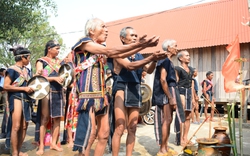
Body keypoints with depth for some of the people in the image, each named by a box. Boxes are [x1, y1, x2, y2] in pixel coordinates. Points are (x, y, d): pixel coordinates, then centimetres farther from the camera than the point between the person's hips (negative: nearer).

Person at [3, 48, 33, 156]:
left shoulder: (26, 70, 15)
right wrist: (24, 88, -17)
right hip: (16, 98, -7)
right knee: (16, 126, -8)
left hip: (26, 99, 8)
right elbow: (6, 86, -14)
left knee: (24, 127, 8)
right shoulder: (12, 69, -7)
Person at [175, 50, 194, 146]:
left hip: (189, 92, 7)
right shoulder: (178, 69, -4)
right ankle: (180, 139, 1)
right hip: (181, 91, -7)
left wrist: (193, 96, 17)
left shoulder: (191, 69, 18)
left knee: (188, 116, 8)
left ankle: (185, 137, 18)